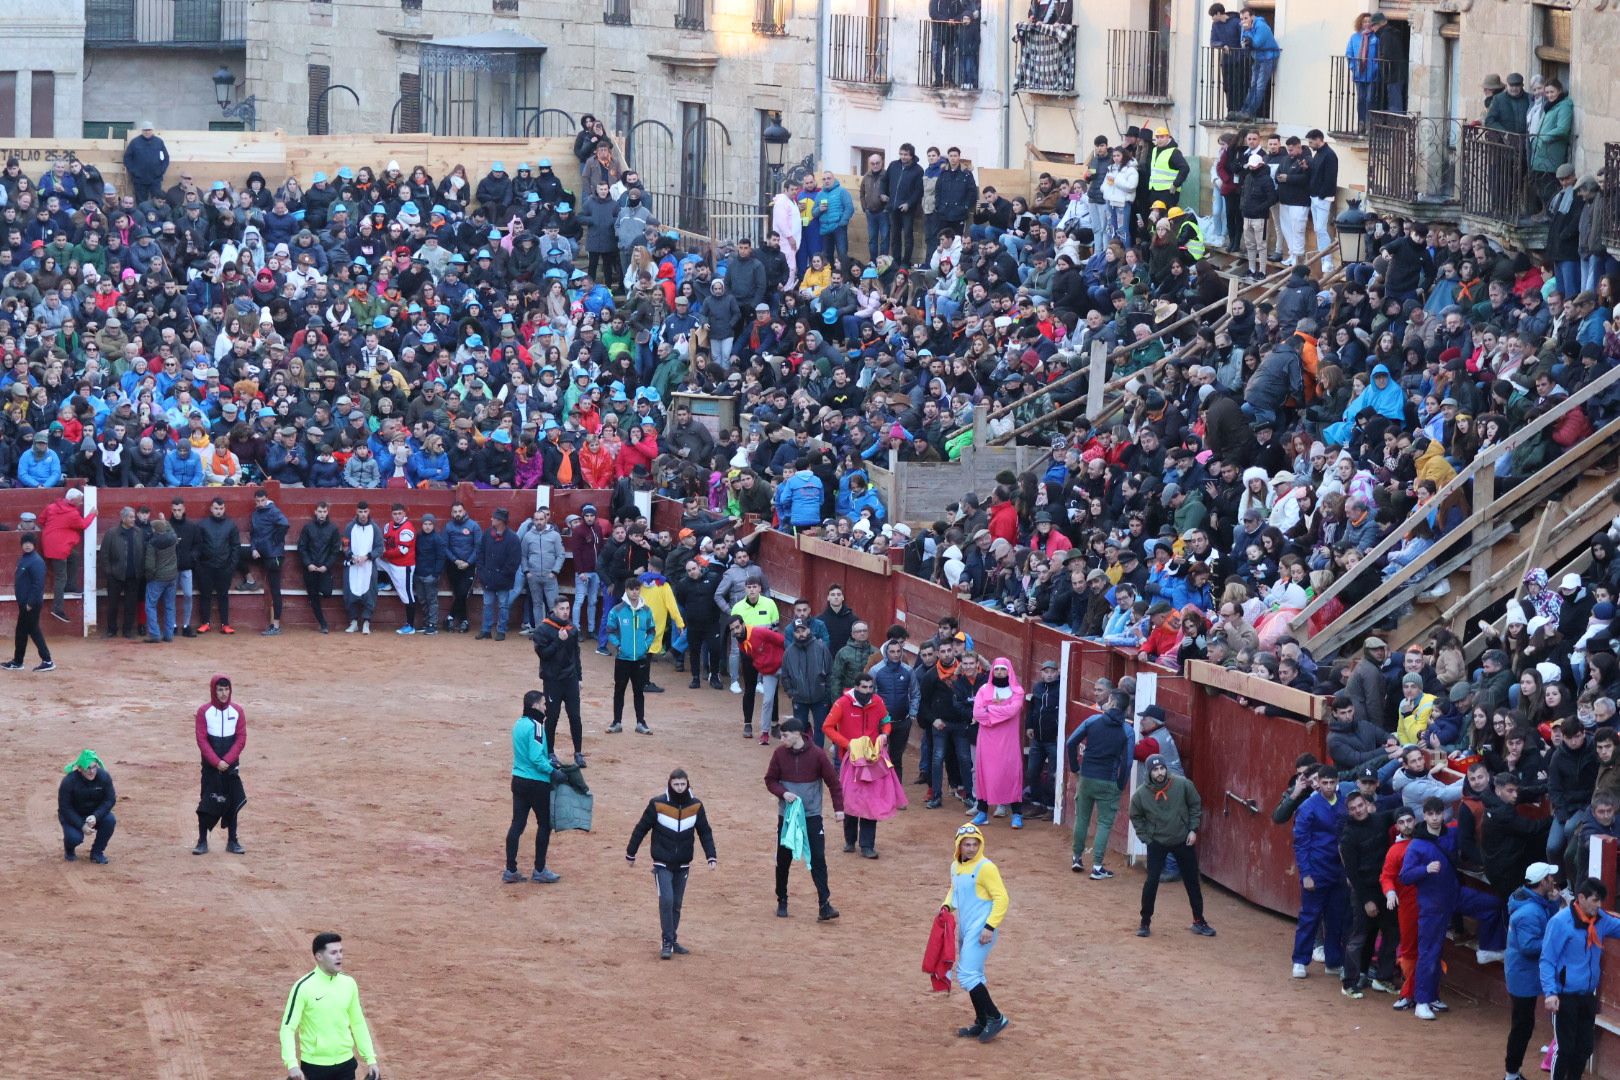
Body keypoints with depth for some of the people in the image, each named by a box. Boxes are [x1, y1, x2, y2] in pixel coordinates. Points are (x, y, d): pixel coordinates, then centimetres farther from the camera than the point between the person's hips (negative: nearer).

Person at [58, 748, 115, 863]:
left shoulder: (104, 776, -18)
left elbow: (110, 800, -14)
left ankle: (97, 852, -3)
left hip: (95, 813, 3)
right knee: (75, 837, -29)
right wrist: (81, 825, -29)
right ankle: (69, 850, 12)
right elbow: (64, 807, -19)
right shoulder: (69, 781, -25)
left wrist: (95, 817, -30)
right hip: (72, 815, -3)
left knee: (110, 820, -26)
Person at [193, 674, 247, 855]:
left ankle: (232, 842, 11)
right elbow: (202, 740, -7)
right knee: (207, 802, -3)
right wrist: (216, 762, -16)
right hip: (210, 766, -2)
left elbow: (241, 739, -2)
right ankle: (202, 842, 3)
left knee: (232, 802, 4)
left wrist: (227, 761, -12)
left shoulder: (237, 711, 0)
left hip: (231, 765, 2)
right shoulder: (204, 711, -5)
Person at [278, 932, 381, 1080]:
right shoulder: (304, 987, -14)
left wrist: (370, 1059, 8)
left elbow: (358, 1024, 13)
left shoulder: (349, 984, 3)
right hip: (315, 1066, -4)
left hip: (345, 1063, 4)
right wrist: (292, 1064, -28)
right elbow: (288, 1028, -15)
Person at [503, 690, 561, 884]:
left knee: (517, 824, 9)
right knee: (544, 824, 6)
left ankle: (510, 870, 9)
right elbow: (536, 759, -23)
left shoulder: (518, 724, 9)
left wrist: (548, 761, 12)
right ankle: (539, 870, 11)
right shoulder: (536, 726, -18)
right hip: (537, 783, -8)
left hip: (518, 780, 8)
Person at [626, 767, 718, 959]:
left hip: (682, 864, 3)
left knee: (676, 904, 10)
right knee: (666, 900, -14)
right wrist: (630, 853, 4)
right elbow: (641, 829, -2)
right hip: (662, 863, -3)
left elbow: (705, 832, 5)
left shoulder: (696, 805, -3)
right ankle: (667, 943, -9)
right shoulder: (657, 804, -12)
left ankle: (672, 941, 21)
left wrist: (711, 857, -4)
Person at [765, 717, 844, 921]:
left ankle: (825, 904, -10)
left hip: (812, 817, -2)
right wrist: (783, 793, -15)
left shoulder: (817, 754, -9)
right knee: (783, 860, 8)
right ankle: (782, 902, 23)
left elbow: (833, 781, -2)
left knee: (818, 859, -8)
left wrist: (838, 808, -3)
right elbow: (770, 780, 4)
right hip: (786, 816, 2)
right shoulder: (779, 753, -3)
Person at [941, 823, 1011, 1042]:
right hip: (965, 929, 9)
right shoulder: (955, 866, 10)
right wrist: (947, 905, 6)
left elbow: (1001, 898, -15)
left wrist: (990, 927, -21)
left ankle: (995, 1018, -6)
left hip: (981, 931, -9)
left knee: (968, 975, -14)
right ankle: (981, 1023, 23)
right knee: (973, 975, 14)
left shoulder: (986, 868, -14)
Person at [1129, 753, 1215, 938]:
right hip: (1156, 843, -1)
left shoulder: (1182, 784, -14)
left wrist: (1193, 829, -4)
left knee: (1192, 881, 9)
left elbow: (1196, 805, 0)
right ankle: (1145, 923, 6)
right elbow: (1136, 817, 3)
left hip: (1183, 841, 1)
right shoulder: (1141, 794, -14)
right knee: (1151, 882, -8)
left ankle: (1199, 922, 22)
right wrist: (1145, 838, -3)